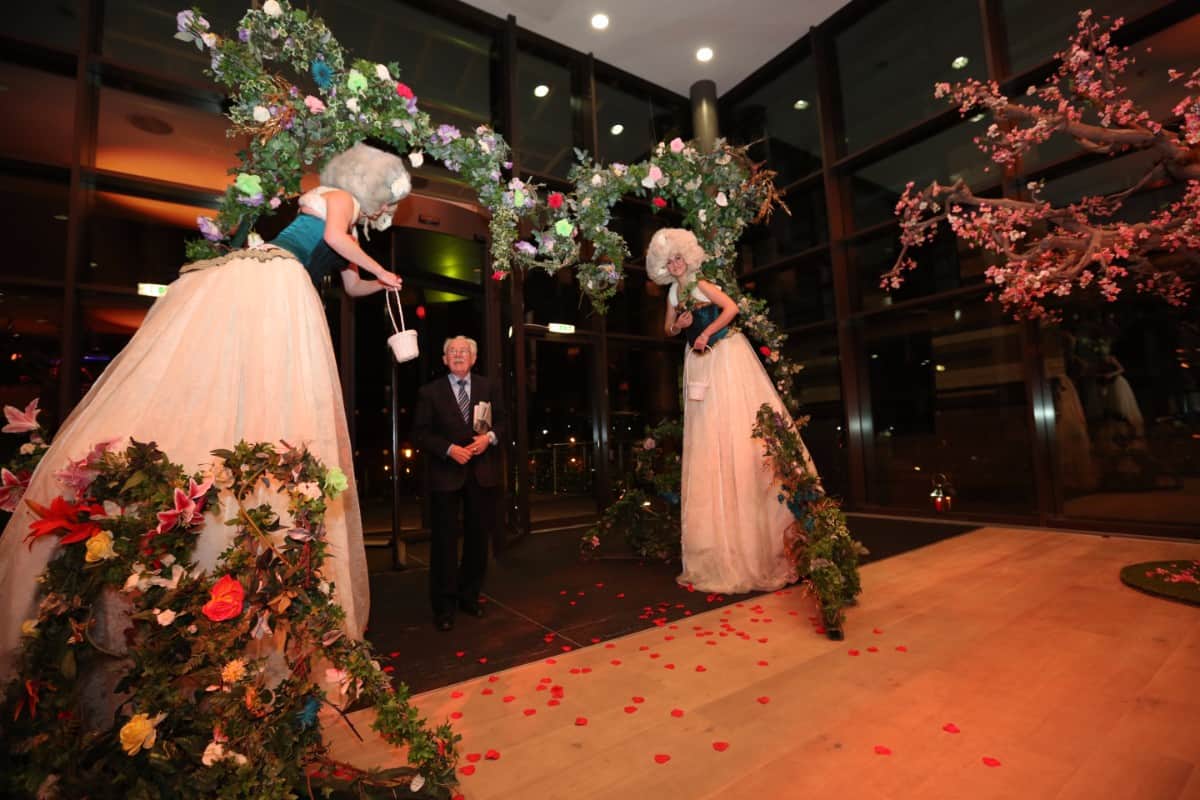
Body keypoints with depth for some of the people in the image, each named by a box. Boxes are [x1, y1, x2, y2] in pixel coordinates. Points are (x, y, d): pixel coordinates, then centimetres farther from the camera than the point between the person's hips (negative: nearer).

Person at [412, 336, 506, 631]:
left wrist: (490, 437, -13)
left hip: (482, 473, 3)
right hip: (446, 474, -2)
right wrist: (449, 449, -16)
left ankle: (469, 596, 30)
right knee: (445, 540, 3)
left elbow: (502, 421, 8)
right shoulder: (430, 392, 1)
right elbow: (421, 432, -3)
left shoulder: (489, 388, 8)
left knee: (478, 537, 12)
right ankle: (444, 606, 17)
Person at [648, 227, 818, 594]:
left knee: (738, 420, -9)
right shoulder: (674, 293, 14)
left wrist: (706, 332, -18)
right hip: (699, 360, 6)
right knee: (707, 435, 2)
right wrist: (679, 325, 0)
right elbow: (669, 330, 21)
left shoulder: (702, 285, -2)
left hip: (726, 354, -5)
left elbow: (732, 308, -15)